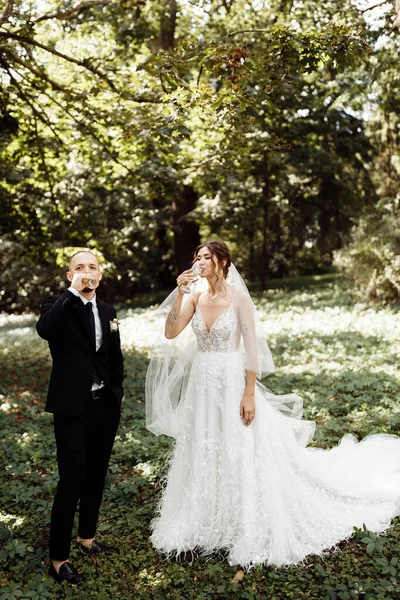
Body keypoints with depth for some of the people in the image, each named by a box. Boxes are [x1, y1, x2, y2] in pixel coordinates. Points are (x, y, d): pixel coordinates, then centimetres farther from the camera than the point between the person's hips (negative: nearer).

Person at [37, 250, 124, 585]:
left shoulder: (107, 311, 9)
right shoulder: (59, 306, -7)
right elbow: (44, 330, -32)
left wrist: (117, 392, 12)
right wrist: (74, 292, -29)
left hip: (106, 406, 6)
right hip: (73, 408, -5)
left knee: (96, 475, 17)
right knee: (72, 480, -3)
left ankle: (87, 537, 36)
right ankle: (58, 558, 12)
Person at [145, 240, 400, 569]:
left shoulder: (239, 298, -10)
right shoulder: (195, 295, 3)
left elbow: (252, 348, -12)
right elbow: (171, 333, -5)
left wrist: (250, 394, -17)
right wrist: (180, 292, -12)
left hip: (232, 384, -5)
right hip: (200, 386, 5)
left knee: (238, 457, 4)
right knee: (202, 458, 14)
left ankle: (246, 532, 22)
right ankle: (205, 527, 31)